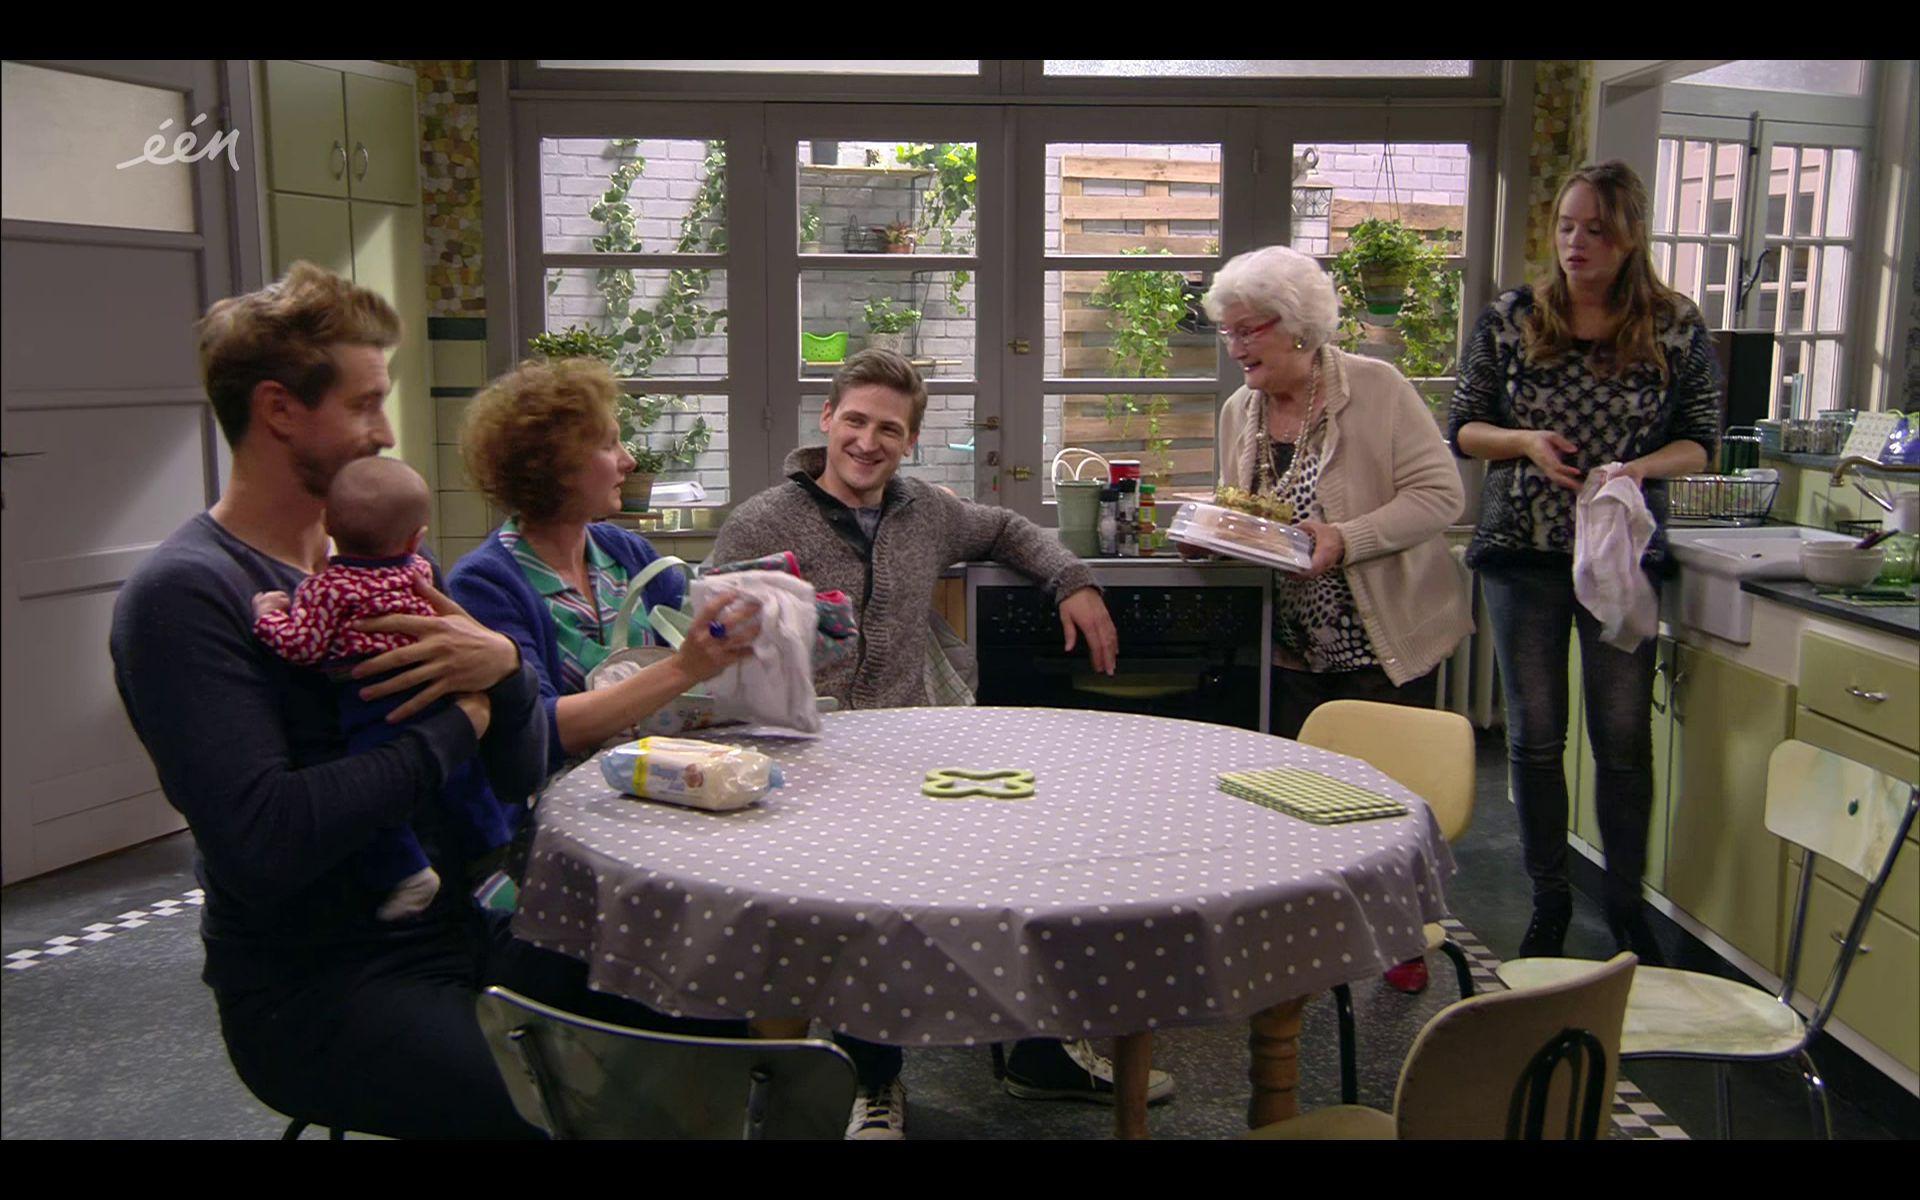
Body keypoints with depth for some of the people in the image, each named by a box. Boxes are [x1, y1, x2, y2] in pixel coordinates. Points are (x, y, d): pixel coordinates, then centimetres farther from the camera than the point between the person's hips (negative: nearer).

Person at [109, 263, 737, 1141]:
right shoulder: (185, 595, -13)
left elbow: (520, 777, 8)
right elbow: (263, 845, -25)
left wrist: (504, 667, -14)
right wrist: (453, 724, -13)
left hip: (460, 932, 7)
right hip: (313, 989, -7)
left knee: (717, 1018, -4)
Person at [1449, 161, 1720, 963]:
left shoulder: (1676, 330, 0)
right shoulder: (1511, 319, 1)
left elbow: (1699, 441, 4)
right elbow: (1462, 428, 5)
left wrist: (1639, 467, -16)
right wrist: (1524, 441, -15)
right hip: (1524, 549, 1)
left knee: (1624, 737, 3)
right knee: (1534, 736, 6)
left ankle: (1626, 906, 20)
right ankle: (1549, 901, 21)